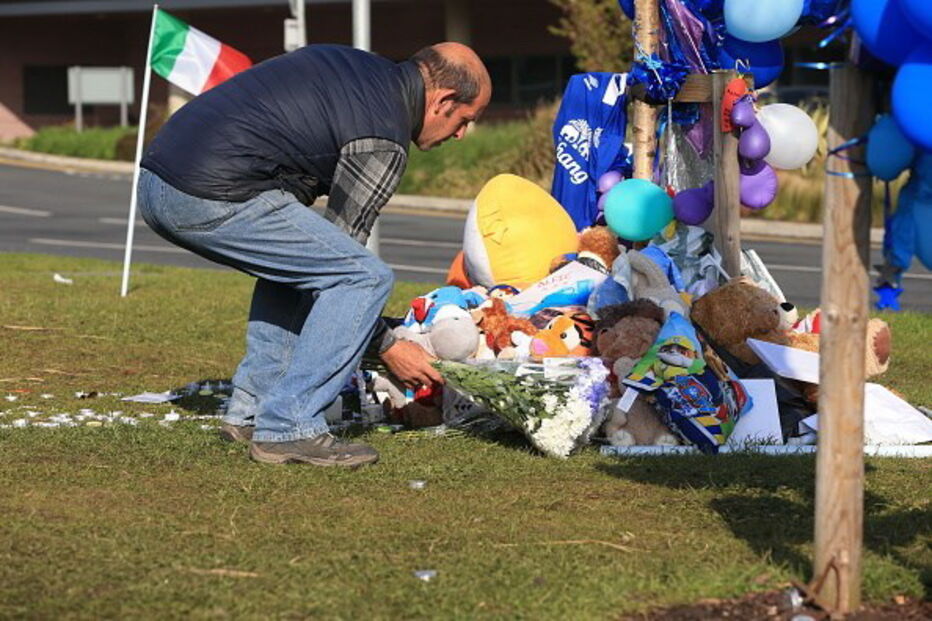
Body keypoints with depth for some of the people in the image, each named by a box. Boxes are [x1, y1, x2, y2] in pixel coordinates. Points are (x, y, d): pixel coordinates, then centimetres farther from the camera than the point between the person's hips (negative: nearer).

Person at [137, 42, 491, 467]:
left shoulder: (355, 66, 22)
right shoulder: (383, 142, -4)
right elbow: (342, 252, 0)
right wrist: (388, 348, 9)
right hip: (213, 198, -10)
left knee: (294, 263, 29)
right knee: (365, 276, -4)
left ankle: (249, 412, 22)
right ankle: (288, 429, -6)